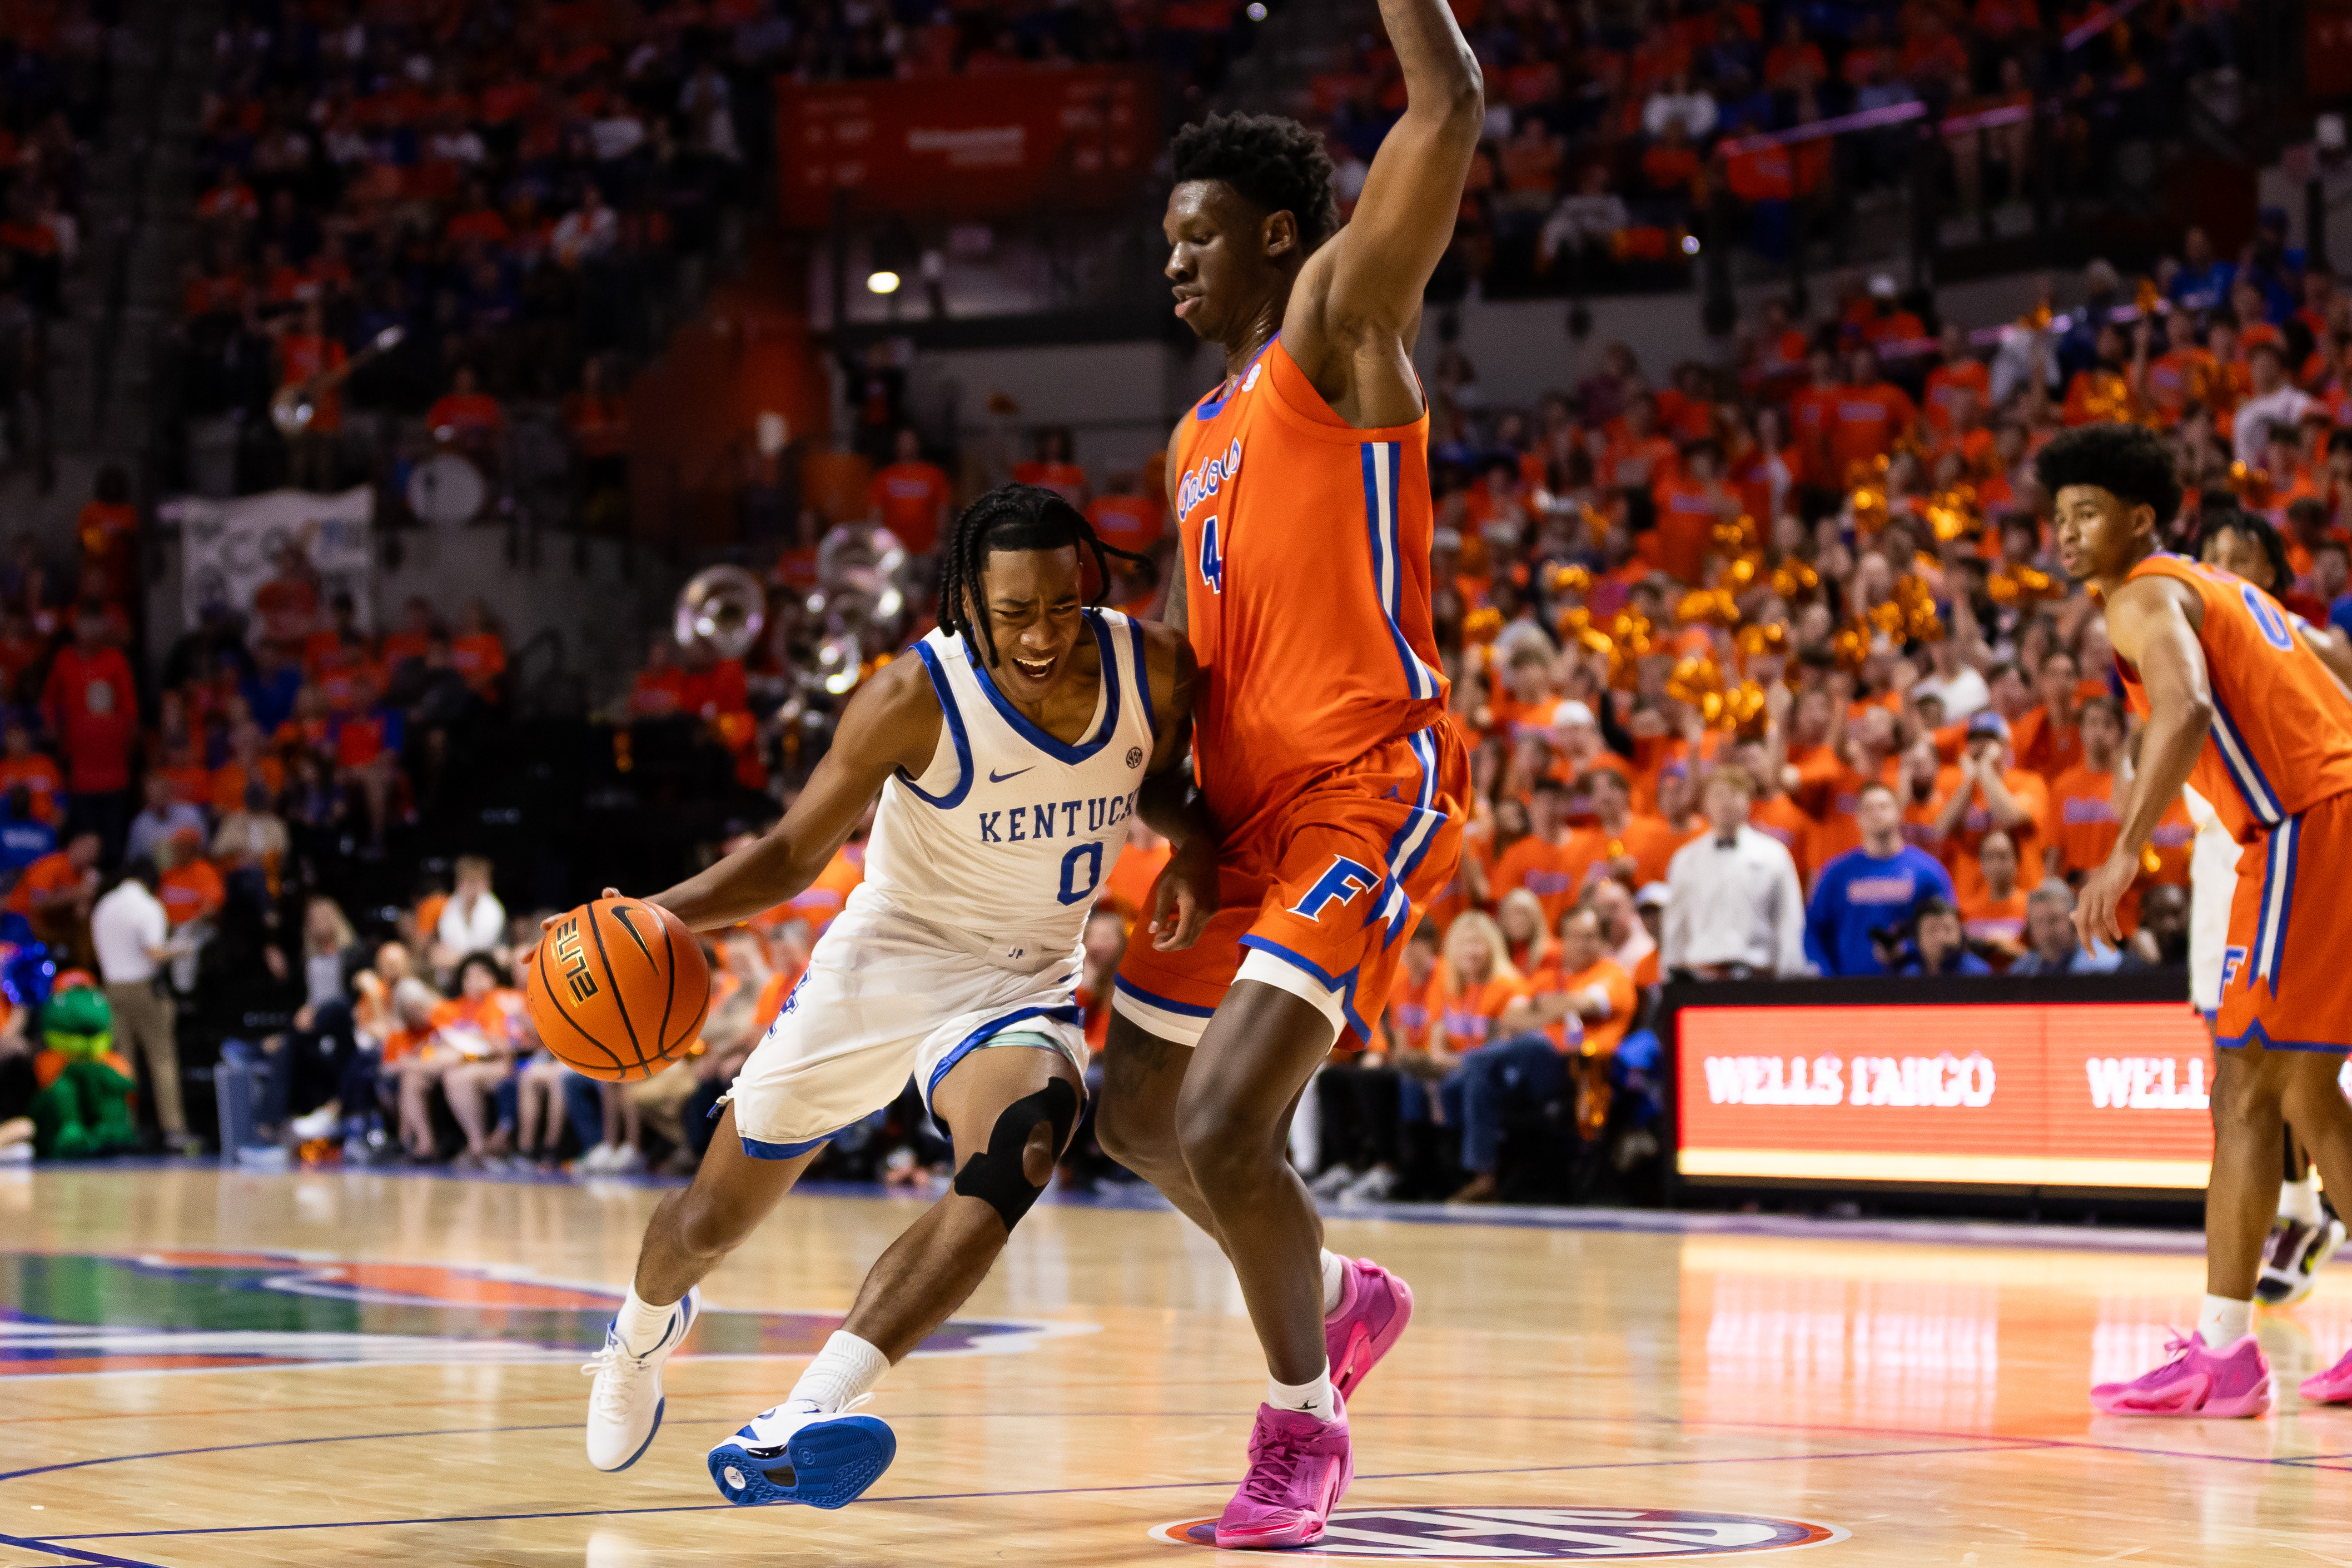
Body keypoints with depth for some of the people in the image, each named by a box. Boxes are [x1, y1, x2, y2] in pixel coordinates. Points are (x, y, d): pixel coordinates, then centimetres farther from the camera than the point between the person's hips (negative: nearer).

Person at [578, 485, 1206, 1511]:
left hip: (1022, 983, 1)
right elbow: (792, 856, -12)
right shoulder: (918, 697, -22)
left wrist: (1193, 851, -12)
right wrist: (655, 914, -28)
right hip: (884, 957, -1)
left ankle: (800, 1422, -43)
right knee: (712, 1219, 12)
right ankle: (643, 1330, 53)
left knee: (1022, 1141, -35)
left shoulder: (1157, 670, -13)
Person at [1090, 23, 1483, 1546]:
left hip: (1366, 790, -9)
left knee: (1224, 1131, -20)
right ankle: (1341, 1295, 39)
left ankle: (1304, 1421, 1)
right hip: (1242, 808, 9)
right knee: (1136, 1114, 18)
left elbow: (1449, 108, -15)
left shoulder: (1344, 321, -2)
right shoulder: (1197, 441, 21)